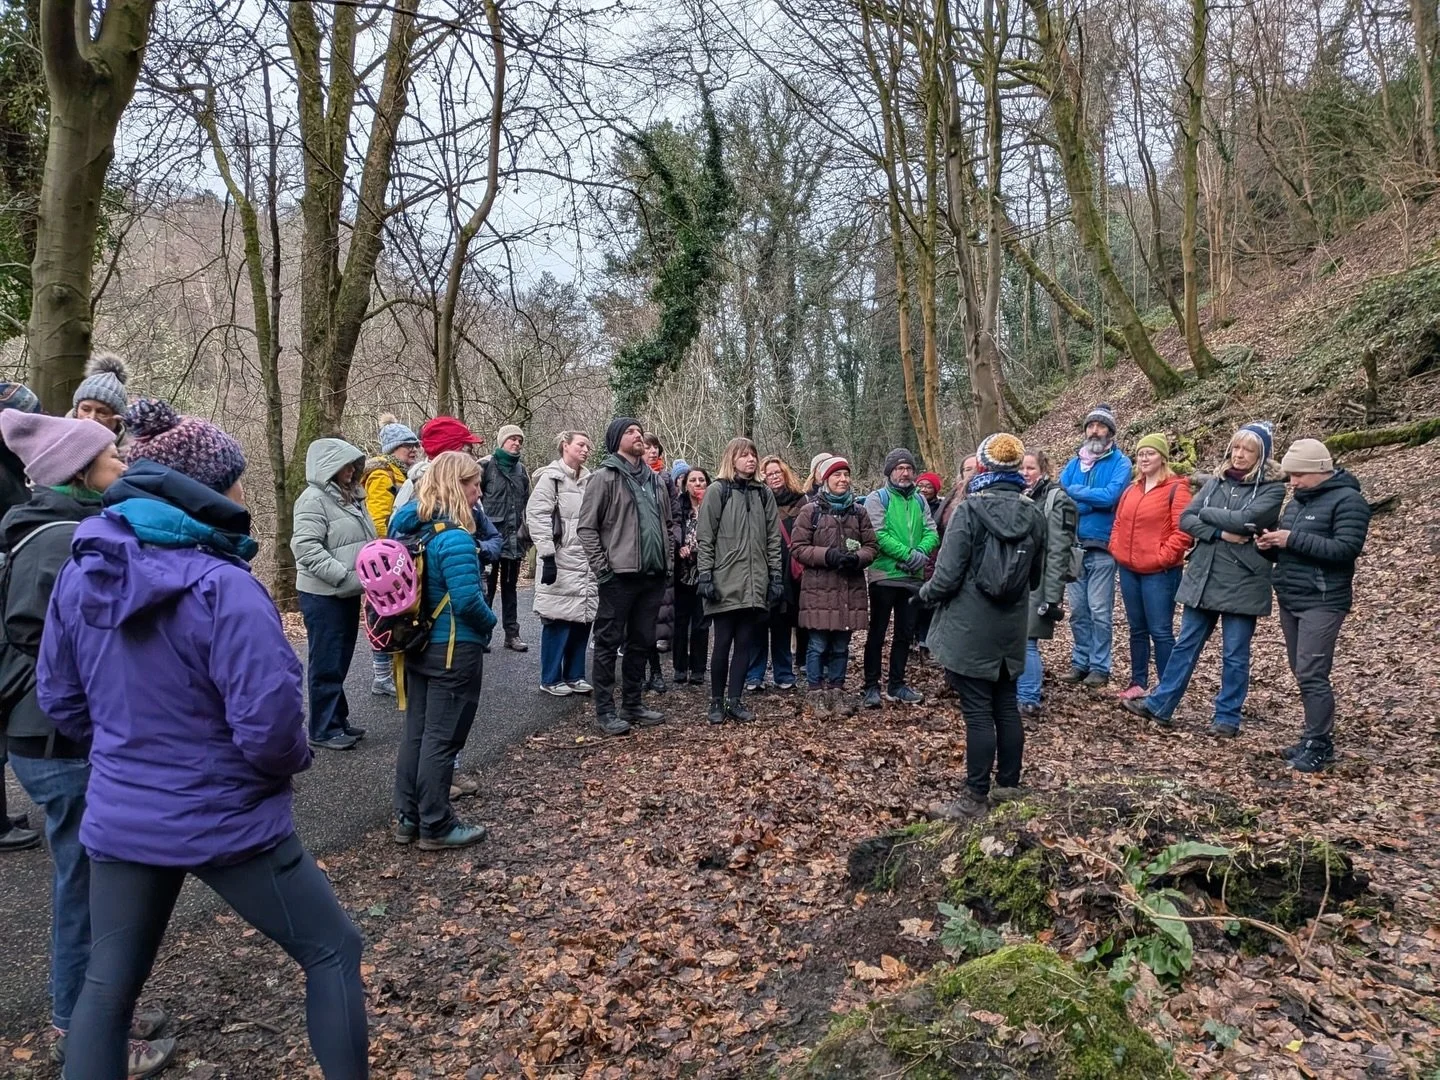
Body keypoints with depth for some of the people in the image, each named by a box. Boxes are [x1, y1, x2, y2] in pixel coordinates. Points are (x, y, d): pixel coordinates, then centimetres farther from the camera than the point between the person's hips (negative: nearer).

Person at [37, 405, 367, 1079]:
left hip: (119, 820, 7)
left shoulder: (79, 572, -2)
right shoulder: (222, 586, -24)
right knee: (332, 951, 12)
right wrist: (292, 760, -3)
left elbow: (59, 700, 8)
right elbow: (269, 726, -24)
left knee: (107, 988, 21)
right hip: (225, 822, -6)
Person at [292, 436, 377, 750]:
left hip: (348, 593, 9)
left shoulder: (351, 496, 14)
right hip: (323, 595, -9)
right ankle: (323, 730, 9)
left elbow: (366, 540, 23)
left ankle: (338, 720, 27)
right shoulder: (313, 498, -13)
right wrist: (343, 575, -24)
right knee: (327, 664, -1)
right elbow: (306, 548, -23)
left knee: (341, 661, 16)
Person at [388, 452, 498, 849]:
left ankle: (408, 818, 26)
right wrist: (490, 623, -8)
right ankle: (435, 827, 13)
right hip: (454, 650, -9)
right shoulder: (453, 536, -22)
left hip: (417, 645, 9)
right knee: (441, 739, 2)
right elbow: (468, 600, -27)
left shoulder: (410, 528, 6)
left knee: (416, 732, 16)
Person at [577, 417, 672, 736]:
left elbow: (667, 523, 22)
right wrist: (602, 569, -14)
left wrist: (667, 562, 13)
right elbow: (586, 527, -9)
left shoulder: (654, 479, 15)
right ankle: (605, 711, 8)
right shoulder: (605, 477, -6)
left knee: (641, 643, 13)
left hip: (653, 576, 7)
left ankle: (633, 704, 24)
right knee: (609, 643, 1)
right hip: (620, 575, -7)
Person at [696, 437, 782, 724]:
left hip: (755, 583, 4)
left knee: (746, 643, 6)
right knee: (723, 643, 1)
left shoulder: (764, 493, 12)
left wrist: (776, 575, 6)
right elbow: (705, 537, -4)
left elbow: (773, 538, 12)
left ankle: (734, 700, 14)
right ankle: (716, 701, 13)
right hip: (725, 582, -4)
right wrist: (705, 575, -11)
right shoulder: (717, 491, 0)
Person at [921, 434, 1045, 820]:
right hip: (1011, 628, 6)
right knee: (1006, 705, 16)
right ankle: (1008, 785, 27)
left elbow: (948, 574, -16)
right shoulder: (1033, 513, 3)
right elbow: (1035, 577, 14)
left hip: (970, 628, -6)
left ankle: (975, 797, 5)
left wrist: (926, 593, 3)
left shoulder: (970, 509, -15)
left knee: (977, 712, -2)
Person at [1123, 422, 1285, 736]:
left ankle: (1227, 717, 17)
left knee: (1235, 655, 5)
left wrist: (1206, 513, -5)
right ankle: (1159, 705, 17)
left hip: (1242, 582, -4)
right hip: (1202, 577, 4)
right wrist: (1221, 533, -14)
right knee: (1186, 645, 11)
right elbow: (1185, 519, 1)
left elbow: (1245, 519, -20)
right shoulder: (1216, 482, 9)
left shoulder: (1272, 488, -4)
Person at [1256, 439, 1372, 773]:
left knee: (1312, 675, -10)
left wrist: (1293, 539, -23)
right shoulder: (1298, 501, 16)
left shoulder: (1348, 500, -10)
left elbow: (1346, 549, -21)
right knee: (1302, 673, 11)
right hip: (1289, 601, 8)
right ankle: (1314, 738, 19)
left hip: (1322, 604, -8)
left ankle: (1319, 747, -2)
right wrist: (1271, 546, -1)